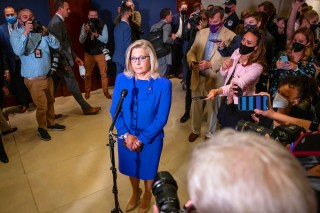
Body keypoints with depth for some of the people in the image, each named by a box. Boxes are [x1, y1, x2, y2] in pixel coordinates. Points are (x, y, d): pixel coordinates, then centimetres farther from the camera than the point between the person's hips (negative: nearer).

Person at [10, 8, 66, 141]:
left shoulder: (41, 30, 4)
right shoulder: (15, 34, -5)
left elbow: (56, 45, -4)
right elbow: (18, 52, -21)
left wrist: (46, 33, -20)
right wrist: (25, 33, -24)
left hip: (47, 75, 4)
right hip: (33, 78, -4)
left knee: (50, 101, 15)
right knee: (42, 106, -1)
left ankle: (51, 123, 34)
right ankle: (41, 128, 22)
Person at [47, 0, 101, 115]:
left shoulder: (58, 21, 15)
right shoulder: (56, 23, -17)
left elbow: (65, 43, 18)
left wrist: (74, 56, 17)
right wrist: (64, 63, -20)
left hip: (59, 61, 10)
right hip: (61, 61, -10)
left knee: (53, 87, 13)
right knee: (73, 84, -1)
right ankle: (86, 108, 10)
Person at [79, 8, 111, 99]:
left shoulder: (103, 25, -8)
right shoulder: (84, 25, -2)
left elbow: (105, 40, -15)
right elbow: (81, 41, -7)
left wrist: (96, 34, -30)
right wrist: (85, 32, -24)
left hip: (100, 53, -2)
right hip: (88, 54, 2)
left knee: (104, 73, 3)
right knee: (88, 74, 12)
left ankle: (105, 91, 16)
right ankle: (87, 91, 28)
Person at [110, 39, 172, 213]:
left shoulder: (163, 84, -19)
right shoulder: (121, 79, -11)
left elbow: (161, 118, -17)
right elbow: (114, 110, -7)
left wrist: (141, 139, -18)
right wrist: (126, 135, -17)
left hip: (151, 139, -2)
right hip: (126, 137, 3)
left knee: (148, 169, 21)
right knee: (131, 168, 25)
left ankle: (147, 194, 54)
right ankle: (135, 192, 57)